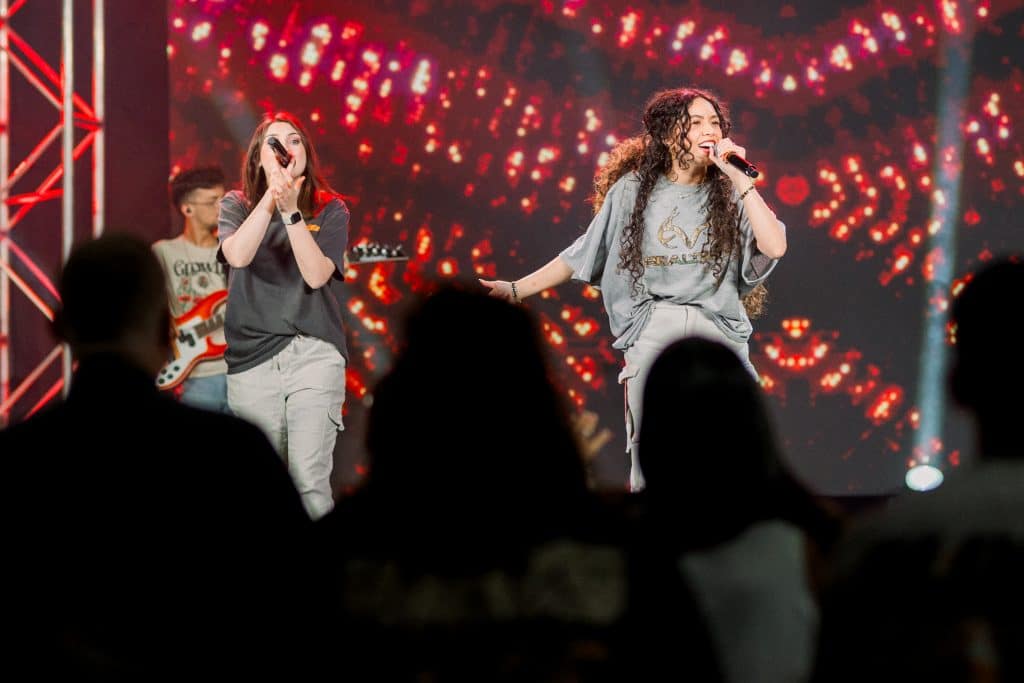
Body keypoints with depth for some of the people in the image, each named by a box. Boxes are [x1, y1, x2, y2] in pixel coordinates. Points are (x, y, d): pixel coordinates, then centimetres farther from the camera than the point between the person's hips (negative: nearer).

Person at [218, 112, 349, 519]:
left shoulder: (329, 210, 7)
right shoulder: (236, 206, 8)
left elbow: (317, 275, -8)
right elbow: (238, 255, -13)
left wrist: (291, 211, -17)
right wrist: (273, 193, -19)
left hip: (313, 353, -1)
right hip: (252, 359, 1)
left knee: (310, 481, -14)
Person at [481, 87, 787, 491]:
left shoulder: (730, 195, 6)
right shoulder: (633, 190, 7)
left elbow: (774, 247, -9)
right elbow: (582, 254, 12)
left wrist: (739, 177, -9)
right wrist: (516, 289, 9)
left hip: (718, 334, 0)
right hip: (652, 332, 0)